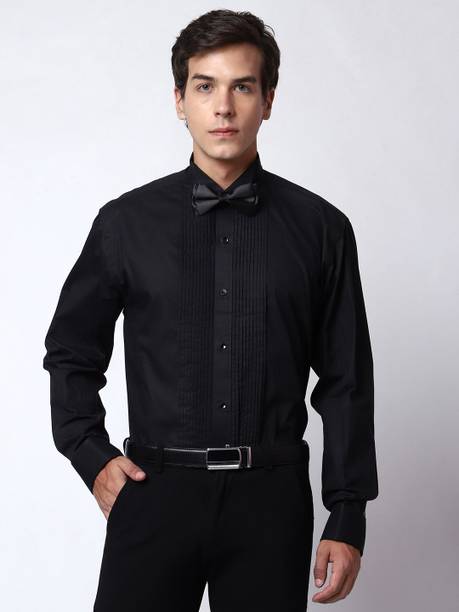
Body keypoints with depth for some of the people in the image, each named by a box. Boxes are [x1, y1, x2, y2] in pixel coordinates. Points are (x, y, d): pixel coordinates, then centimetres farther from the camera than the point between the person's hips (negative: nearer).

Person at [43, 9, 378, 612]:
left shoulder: (320, 228, 2)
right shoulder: (126, 222, 3)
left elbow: (345, 381, 3)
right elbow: (71, 351, 14)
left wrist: (348, 518, 2)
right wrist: (93, 457, 3)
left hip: (271, 499, 0)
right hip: (155, 491, 0)